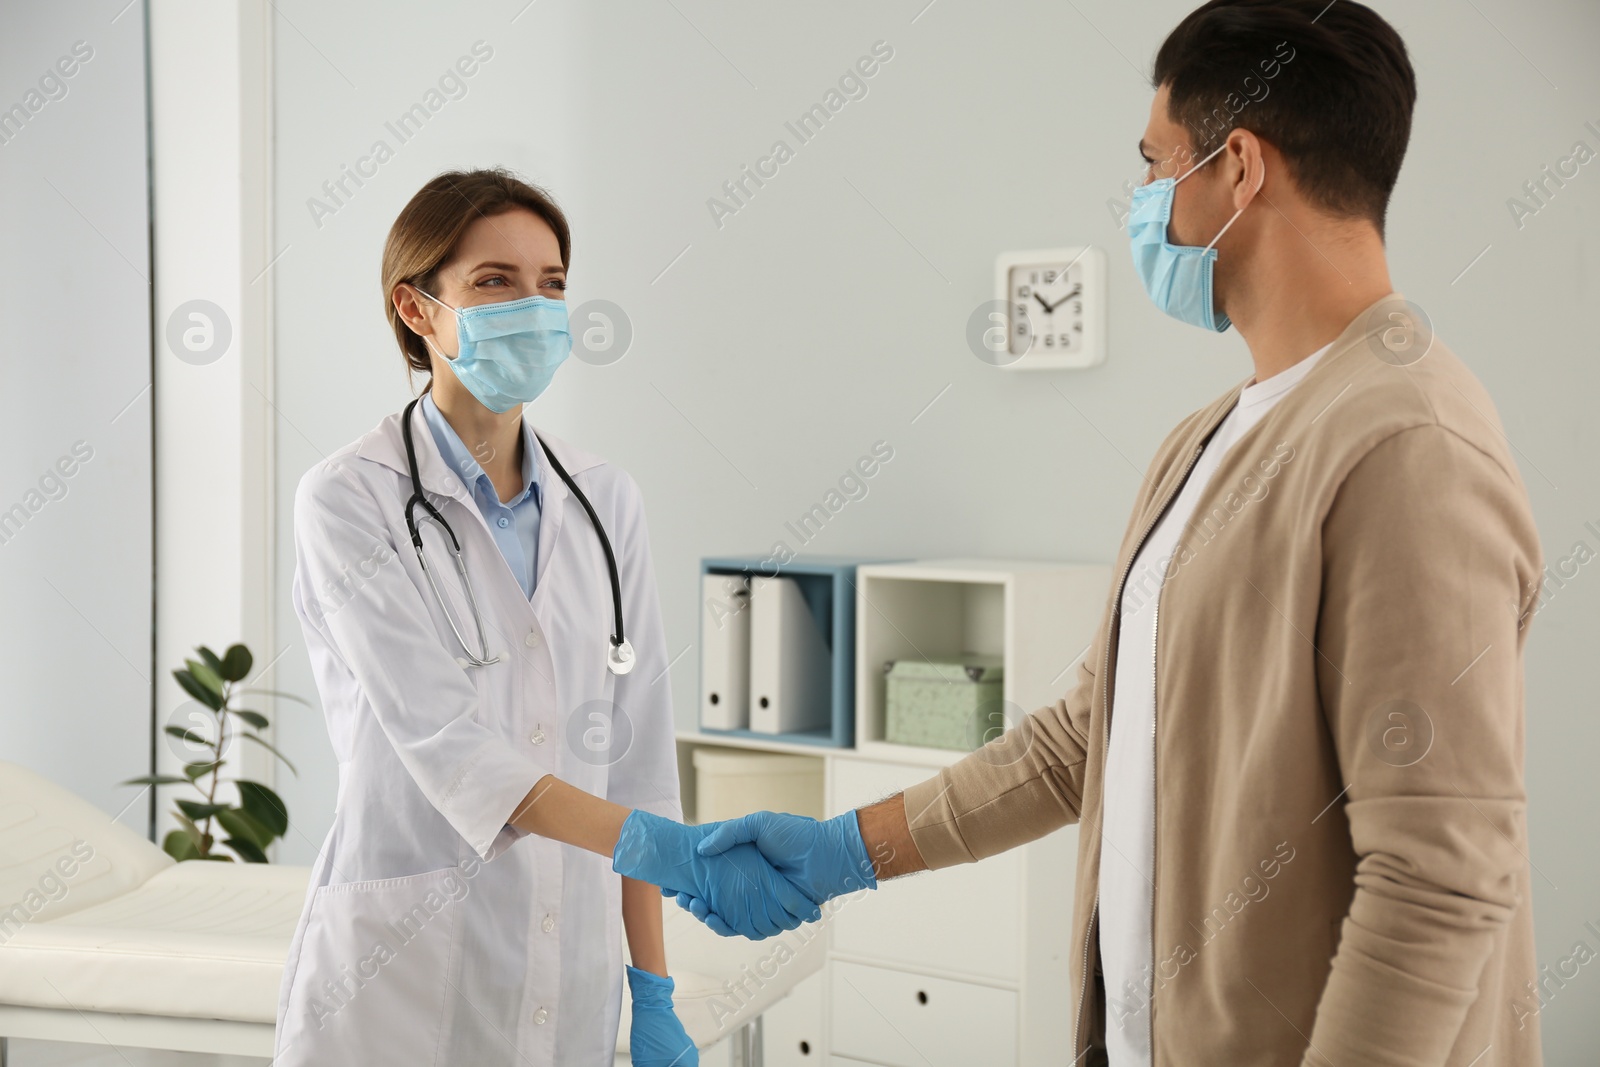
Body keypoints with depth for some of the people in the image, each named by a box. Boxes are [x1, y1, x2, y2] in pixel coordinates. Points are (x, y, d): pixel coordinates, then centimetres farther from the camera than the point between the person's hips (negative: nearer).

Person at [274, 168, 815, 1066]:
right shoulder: (350, 499, -9)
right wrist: (664, 849, -26)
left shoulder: (605, 501, 4)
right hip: (402, 988, -4)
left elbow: (633, 752, 4)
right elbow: (445, 746, -17)